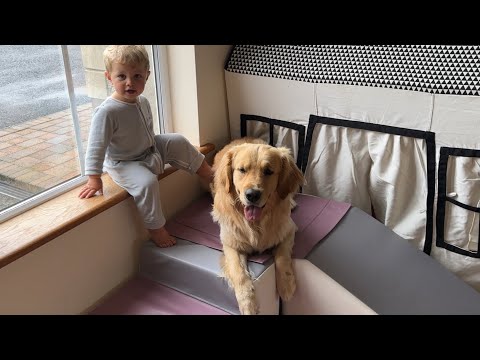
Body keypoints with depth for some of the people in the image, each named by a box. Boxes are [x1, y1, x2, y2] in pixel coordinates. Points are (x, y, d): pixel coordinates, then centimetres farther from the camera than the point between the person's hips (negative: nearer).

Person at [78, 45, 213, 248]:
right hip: (124, 164, -8)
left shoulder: (143, 102, -4)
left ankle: (210, 176, 20)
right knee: (147, 182, -31)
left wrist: (153, 146, 24)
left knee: (178, 142, 3)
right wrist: (94, 178, -28)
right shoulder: (107, 112, -28)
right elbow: (97, 146, -27)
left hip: (150, 150, 8)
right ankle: (156, 230, -12)